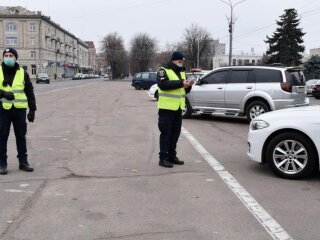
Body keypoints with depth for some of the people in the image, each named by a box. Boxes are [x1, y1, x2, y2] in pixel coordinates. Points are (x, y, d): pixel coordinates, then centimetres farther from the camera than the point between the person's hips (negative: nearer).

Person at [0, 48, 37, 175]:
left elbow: (30, 93, 8)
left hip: (20, 110, 1)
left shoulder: (23, 73, 6)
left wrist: (32, 109, 3)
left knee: (21, 136, 7)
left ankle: (23, 162, 16)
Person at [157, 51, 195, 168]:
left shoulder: (182, 72, 16)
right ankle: (163, 158, 2)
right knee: (166, 133, -4)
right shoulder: (163, 70, -7)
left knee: (175, 133, 12)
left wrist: (188, 85, -5)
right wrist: (180, 83, -27)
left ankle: (172, 156, 22)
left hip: (178, 108, 7)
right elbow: (163, 84, -25)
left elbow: (185, 90, 18)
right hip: (167, 108, -7)